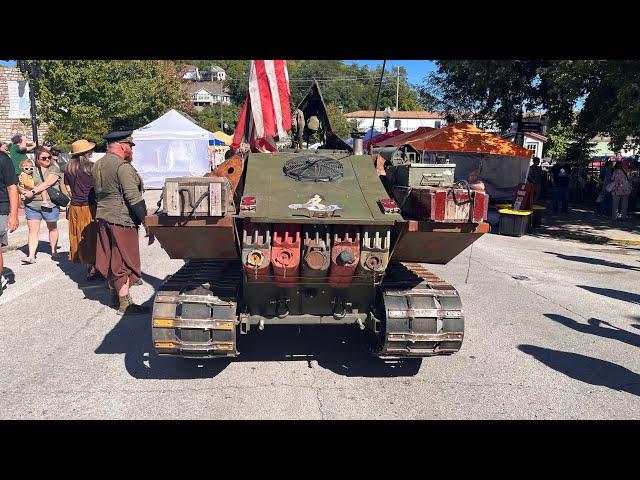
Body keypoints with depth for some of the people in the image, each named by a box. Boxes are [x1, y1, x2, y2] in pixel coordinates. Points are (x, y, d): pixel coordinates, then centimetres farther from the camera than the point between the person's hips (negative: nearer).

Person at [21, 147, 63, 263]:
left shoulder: (54, 169, 0)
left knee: (52, 228, 12)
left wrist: (33, 191, -19)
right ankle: (31, 256, 1)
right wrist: (25, 191, -8)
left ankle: (54, 251, 26)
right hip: (32, 205, 3)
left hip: (50, 205, -2)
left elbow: (47, 183, -13)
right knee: (33, 230, 0)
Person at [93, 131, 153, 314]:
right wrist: (147, 223, -21)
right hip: (122, 219, -9)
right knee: (124, 262, -2)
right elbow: (133, 197, -22)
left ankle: (114, 294, 32)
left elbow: (98, 193, 19)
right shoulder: (123, 166, -16)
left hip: (103, 217, 9)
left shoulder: (97, 165, 13)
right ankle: (124, 303, 4)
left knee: (110, 259, 18)